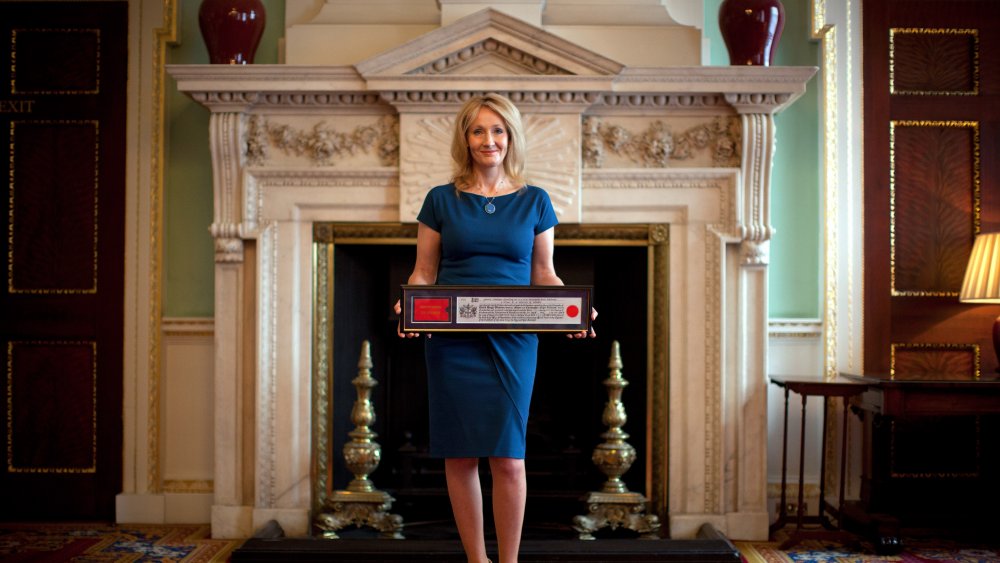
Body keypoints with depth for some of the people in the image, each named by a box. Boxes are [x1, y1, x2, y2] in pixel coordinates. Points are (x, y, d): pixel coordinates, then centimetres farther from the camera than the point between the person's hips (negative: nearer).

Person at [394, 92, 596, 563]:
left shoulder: (534, 202, 8)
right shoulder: (441, 200, 6)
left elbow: (544, 275, 10)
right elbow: (424, 272, 7)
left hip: (513, 342, 0)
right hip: (452, 341, 1)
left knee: (508, 456, -1)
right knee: (460, 456, 4)